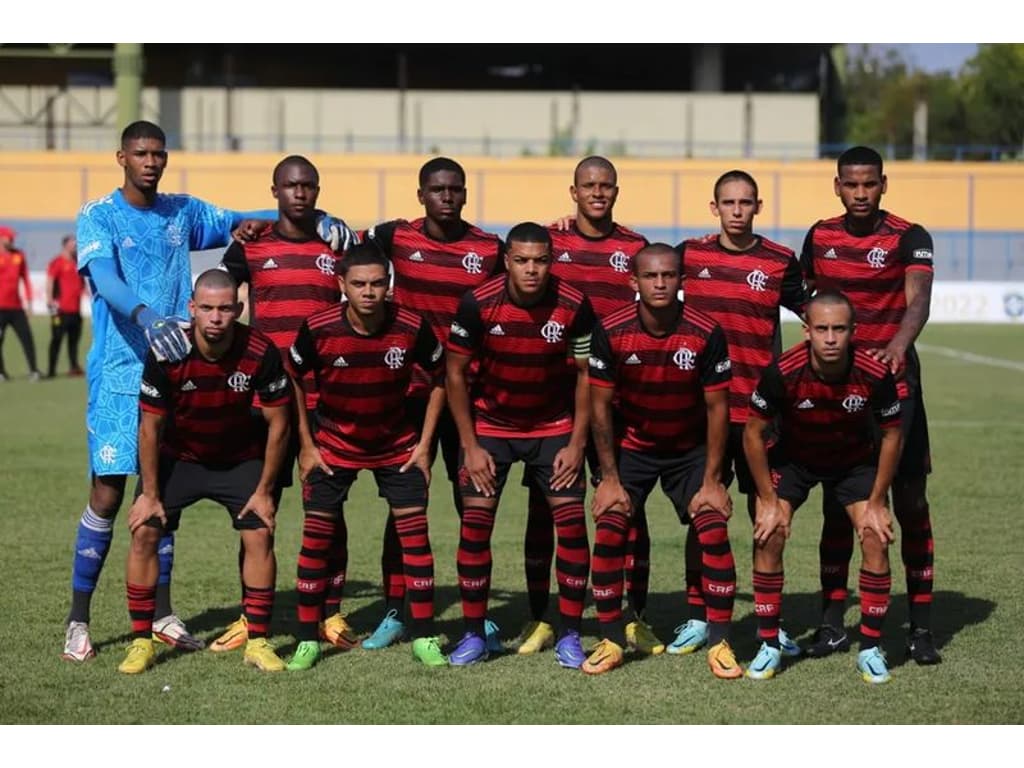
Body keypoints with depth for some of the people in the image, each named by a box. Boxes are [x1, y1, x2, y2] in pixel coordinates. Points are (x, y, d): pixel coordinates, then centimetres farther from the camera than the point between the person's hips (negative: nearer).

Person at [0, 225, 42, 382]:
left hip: (16, 306, 4)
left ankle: (33, 371, -3)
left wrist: (29, 302, 10)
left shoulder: (19, 256, 10)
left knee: (27, 337, -3)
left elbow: (25, 278, 15)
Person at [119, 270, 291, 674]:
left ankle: (258, 641, 1)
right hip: (177, 456, 0)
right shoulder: (166, 354, -26)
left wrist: (264, 491, -10)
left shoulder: (261, 353, -25)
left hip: (241, 459, 0)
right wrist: (150, 494, -11)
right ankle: (142, 642, -1)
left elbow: (278, 423, -12)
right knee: (144, 533, -12)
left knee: (260, 535, -12)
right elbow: (150, 428, -14)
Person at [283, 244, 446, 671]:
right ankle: (307, 640, 6)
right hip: (333, 445, 0)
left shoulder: (412, 328, -19)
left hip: (397, 445, 0)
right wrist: (306, 445, -5)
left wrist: (424, 444, -4)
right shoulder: (318, 329, -21)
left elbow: (440, 377, -2)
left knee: (414, 531, -5)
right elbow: (290, 381, -4)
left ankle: (424, 637, 5)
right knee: (316, 535, -4)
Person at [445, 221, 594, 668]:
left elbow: (585, 375, -5)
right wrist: (470, 446, -9)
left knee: (571, 521, -8)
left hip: (554, 426, 0)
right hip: (490, 425, 0)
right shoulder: (478, 304, -18)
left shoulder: (573, 306, -17)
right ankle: (474, 635, 5)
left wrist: (576, 444, -9)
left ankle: (570, 636, 3)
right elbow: (455, 373, -8)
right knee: (475, 522, -7)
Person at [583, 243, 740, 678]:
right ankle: (611, 641, -1)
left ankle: (720, 644, -5)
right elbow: (600, 405, -8)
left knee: (714, 530, -14)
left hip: (691, 449, 0)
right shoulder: (611, 331, -18)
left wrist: (711, 481, -12)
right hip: (631, 446, 1)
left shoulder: (706, 333, -20)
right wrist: (610, 477, -10)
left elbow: (717, 407, -11)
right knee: (608, 531, -13)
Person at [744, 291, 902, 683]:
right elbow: (753, 433, -15)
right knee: (768, 537, -15)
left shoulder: (875, 374, -29)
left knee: (876, 539, -15)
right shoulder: (782, 372, -30)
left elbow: (891, 435, -11)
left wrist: (876, 503, -10)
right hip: (794, 458, 0)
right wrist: (768, 501, -14)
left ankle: (870, 648, -1)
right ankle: (769, 646, -1)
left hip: (855, 461, 0)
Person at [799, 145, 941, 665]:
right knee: (837, 503, 5)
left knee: (910, 502, -2)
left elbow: (918, 298, -24)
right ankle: (833, 623, 12)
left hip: (893, 381, -3)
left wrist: (898, 345, -40)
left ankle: (921, 627, 4)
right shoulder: (820, 237, 5)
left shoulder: (909, 238, -8)